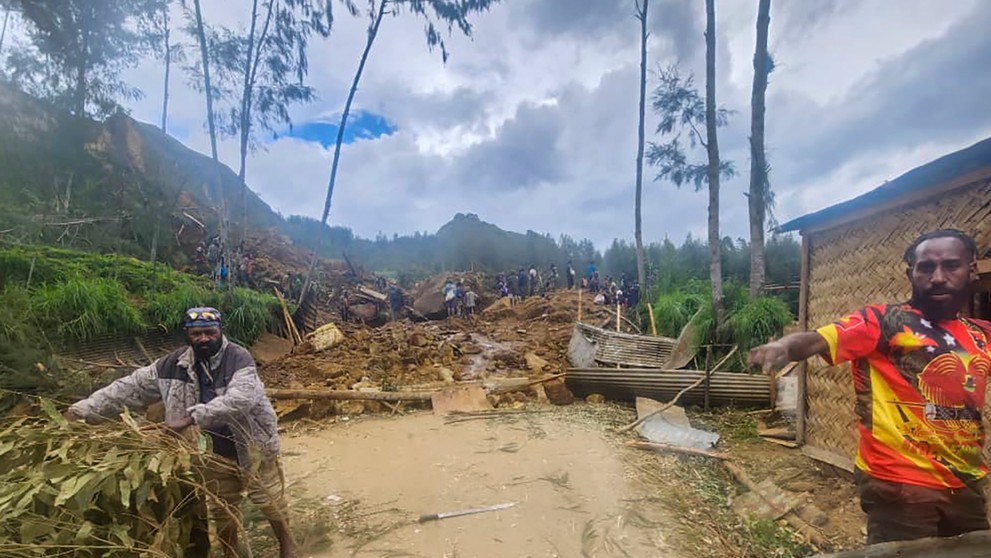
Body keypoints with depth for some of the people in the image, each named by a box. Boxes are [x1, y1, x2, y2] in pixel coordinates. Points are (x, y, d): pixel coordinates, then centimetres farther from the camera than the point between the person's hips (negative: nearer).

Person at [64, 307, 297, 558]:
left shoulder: (238, 358, -23)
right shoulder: (174, 364, -6)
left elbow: (240, 398, -38)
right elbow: (131, 388, 1)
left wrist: (190, 418, -40)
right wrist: (83, 409, -3)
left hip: (252, 449, -4)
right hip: (215, 454, 4)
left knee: (272, 503, 12)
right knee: (221, 510, 21)